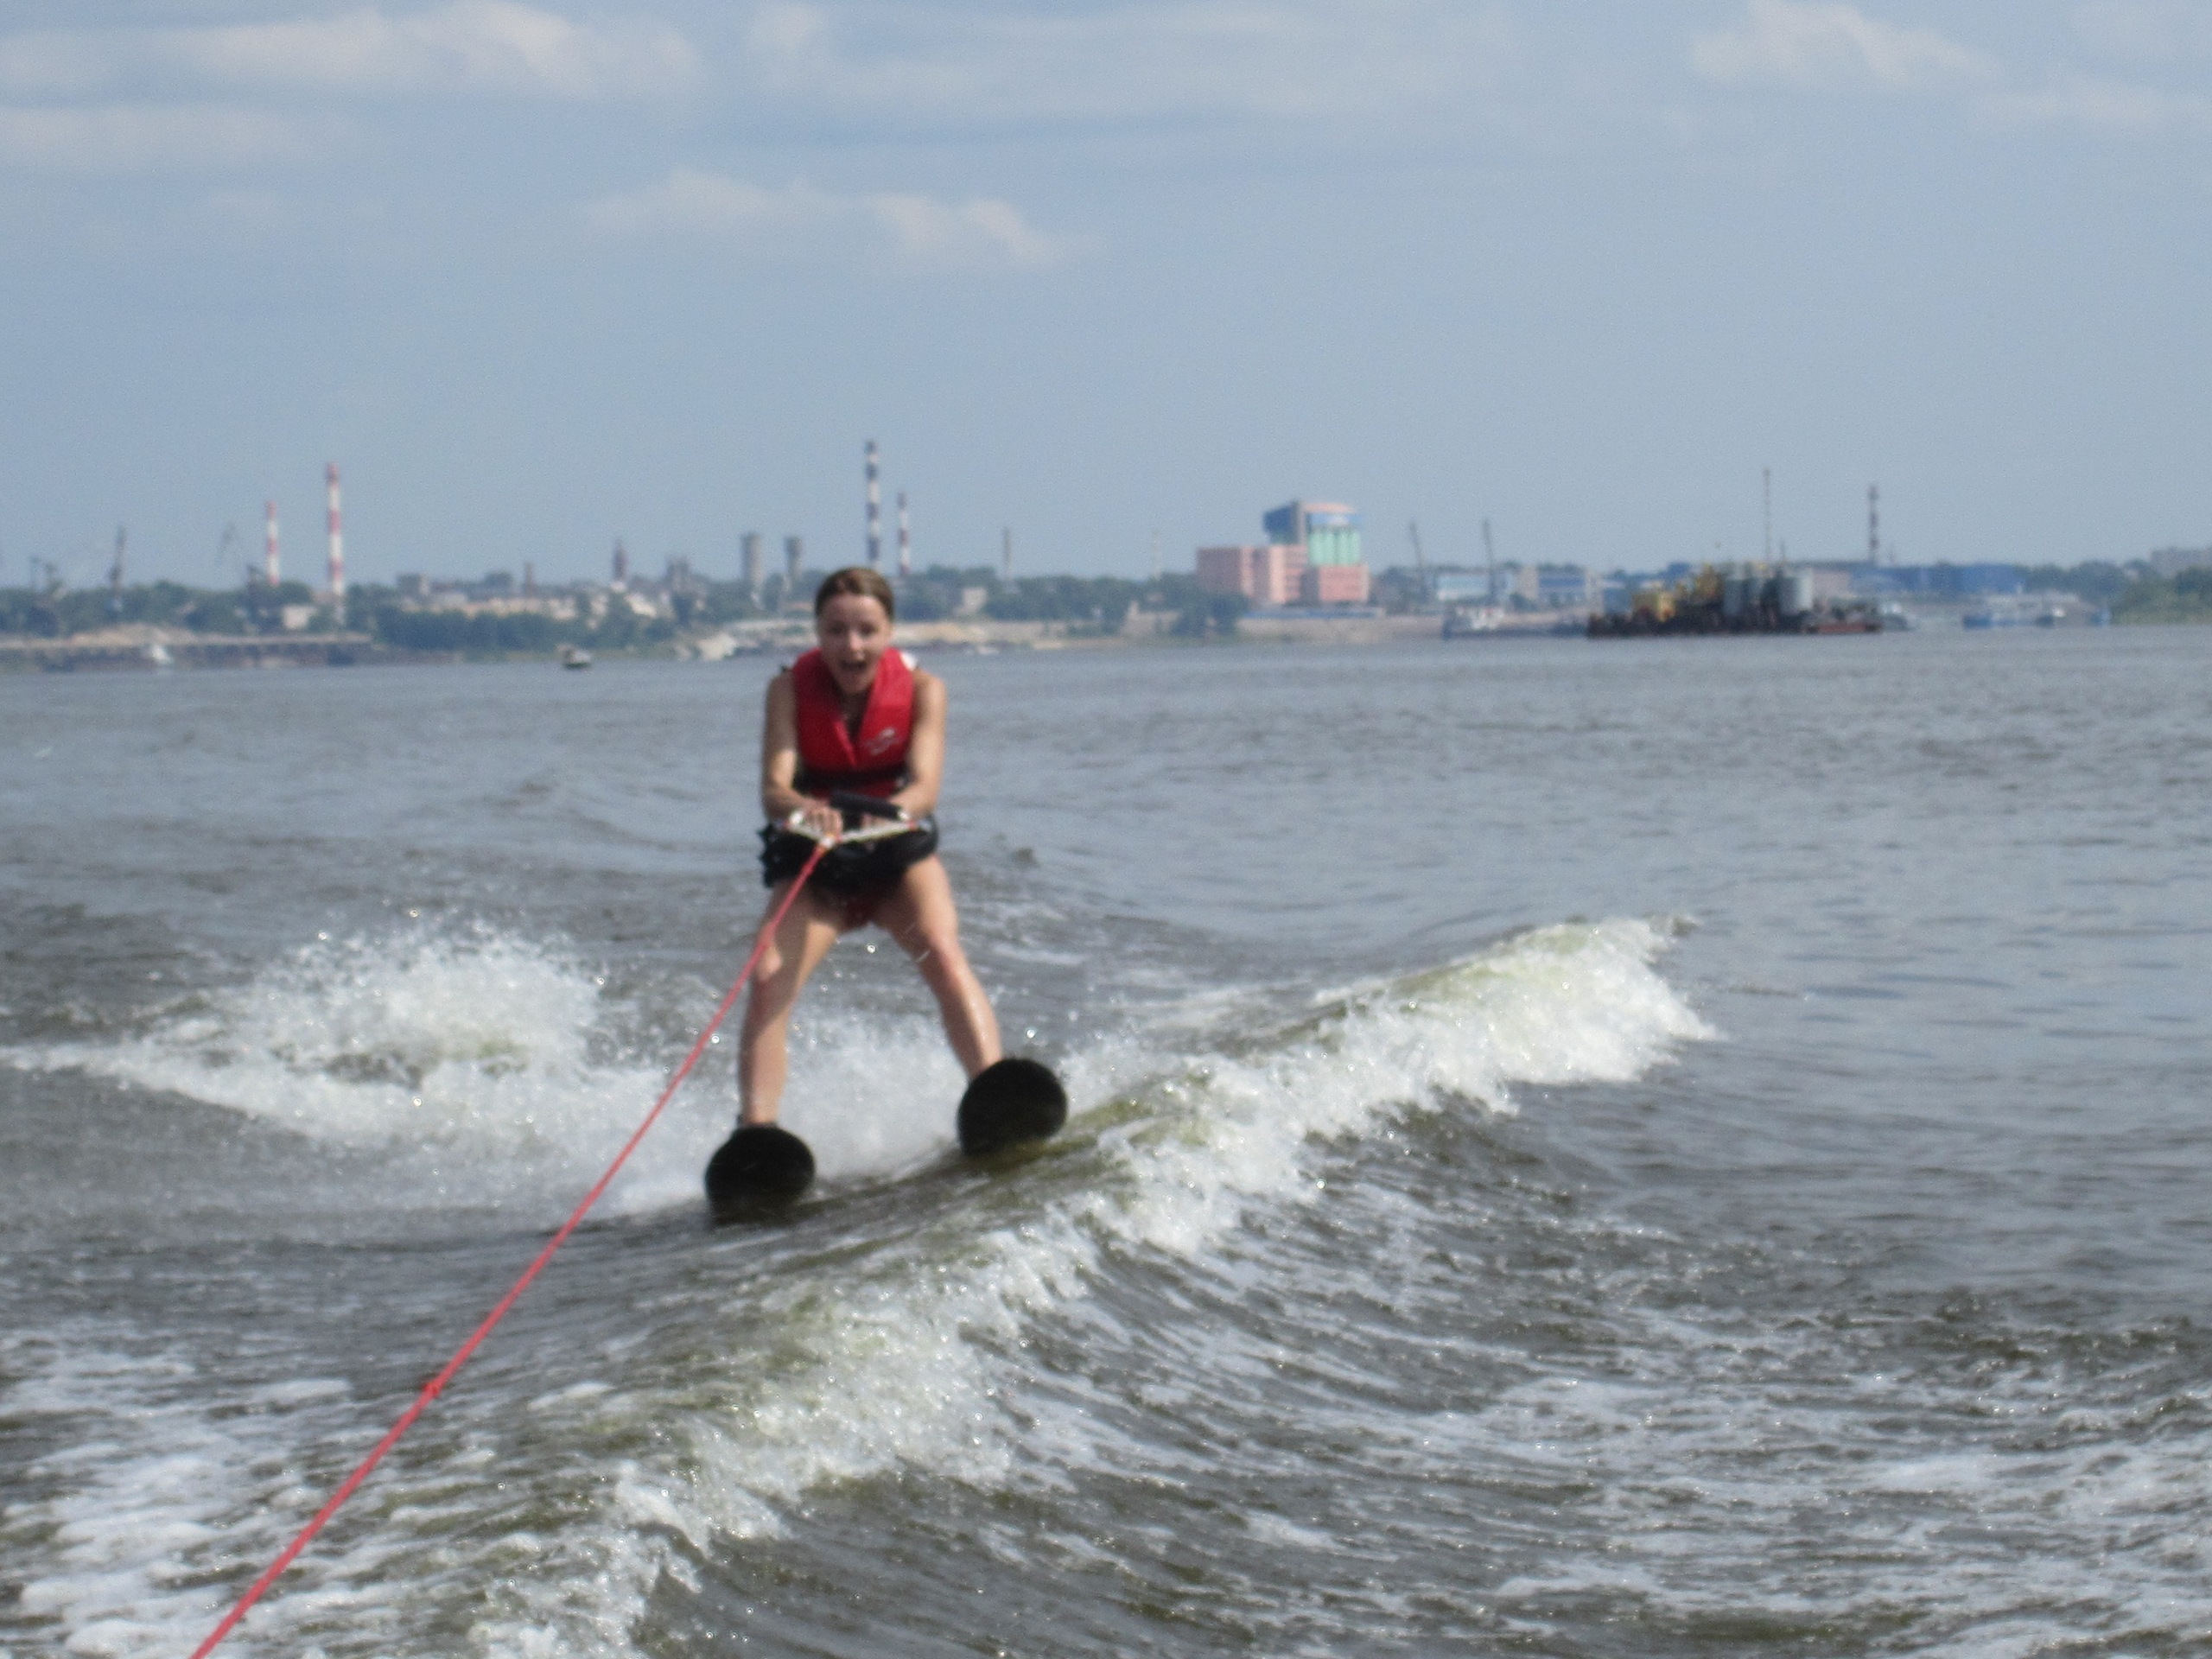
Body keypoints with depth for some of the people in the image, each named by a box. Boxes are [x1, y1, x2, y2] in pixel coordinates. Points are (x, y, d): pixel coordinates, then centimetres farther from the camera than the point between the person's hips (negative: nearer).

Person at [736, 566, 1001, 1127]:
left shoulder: (921, 688, -11)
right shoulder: (791, 688, -12)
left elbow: (925, 785, -25)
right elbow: (774, 786, -25)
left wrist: (891, 812, -49)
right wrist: (801, 809, -50)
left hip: (900, 854, 0)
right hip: (814, 863, 1)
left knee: (944, 957, -28)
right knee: (768, 981, -23)